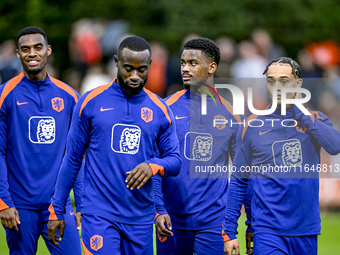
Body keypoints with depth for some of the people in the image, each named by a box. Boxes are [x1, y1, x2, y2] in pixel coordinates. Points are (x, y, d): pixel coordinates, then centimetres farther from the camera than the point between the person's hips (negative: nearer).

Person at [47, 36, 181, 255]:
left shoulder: (160, 110, 8)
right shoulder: (91, 102, 2)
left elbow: (175, 161, 10)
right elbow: (72, 159, 6)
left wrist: (154, 166, -14)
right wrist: (57, 210, 5)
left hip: (141, 218, 3)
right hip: (99, 215, -3)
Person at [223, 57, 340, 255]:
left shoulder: (315, 120, 6)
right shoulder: (253, 125, 4)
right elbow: (239, 182, 7)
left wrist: (299, 112, -10)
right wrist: (229, 232, 3)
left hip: (306, 231, 2)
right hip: (268, 229, -2)